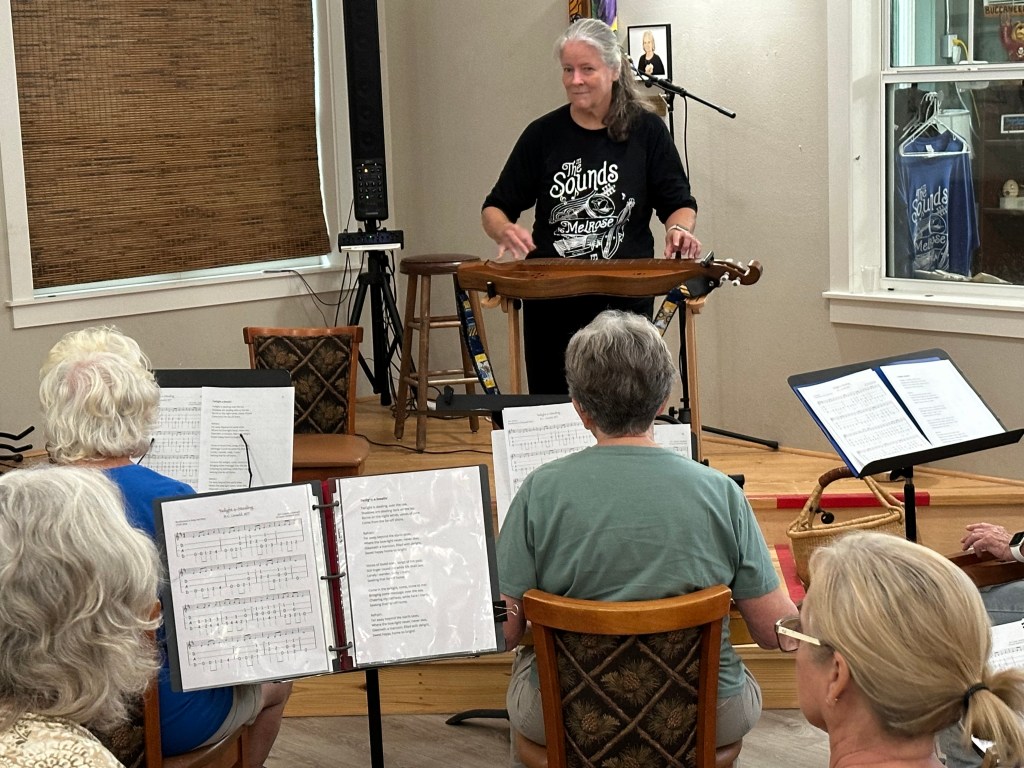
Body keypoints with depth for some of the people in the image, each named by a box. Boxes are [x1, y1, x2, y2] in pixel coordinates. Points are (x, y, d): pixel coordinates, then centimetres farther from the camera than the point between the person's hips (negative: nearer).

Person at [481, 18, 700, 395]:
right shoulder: (543, 134, 1)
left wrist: (679, 229, -19)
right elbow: (496, 208, 5)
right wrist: (505, 230, -17)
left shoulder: (646, 130, -1)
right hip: (552, 304, 1)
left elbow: (679, 203, 4)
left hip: (626, 302, -1)